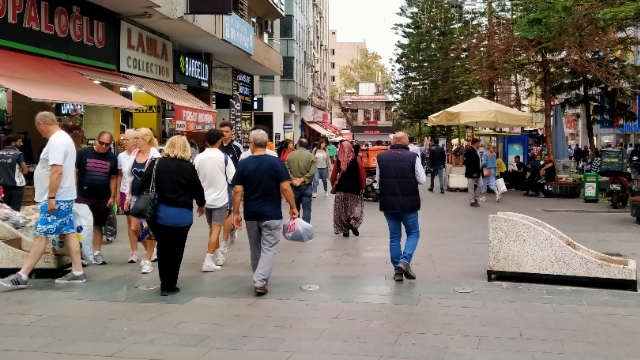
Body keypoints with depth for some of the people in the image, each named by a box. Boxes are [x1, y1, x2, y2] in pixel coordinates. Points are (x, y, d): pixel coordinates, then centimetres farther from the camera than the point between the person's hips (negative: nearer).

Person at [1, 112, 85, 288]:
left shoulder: (55, 141, -17)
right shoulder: (65, 138, 16)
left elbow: (57, 171, -25)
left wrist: (51, 197, -25)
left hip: (56, 198, -10)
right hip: (65, 196, 10)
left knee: (40, 235, -7)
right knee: (68, 233, 10)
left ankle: (22, 276, -4)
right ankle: (77, 272, 12)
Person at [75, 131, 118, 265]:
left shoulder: (112, 158, 4)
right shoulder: (83, 153, -5)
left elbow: (113, 178, 10)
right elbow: (74, 172, -3)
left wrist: (112, 196, 4)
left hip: (103, 198, 3)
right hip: (83, 196, -3)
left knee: (98, 225, 10)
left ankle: (96, 253, 17)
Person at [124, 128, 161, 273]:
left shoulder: (155, 156, -13)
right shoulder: (134, 154, 6)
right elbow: (130, 176, 12)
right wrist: (128, 196, 11)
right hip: (135, 196, 7)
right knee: (135, 228, 8)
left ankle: (148, 260, 14)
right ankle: (151, 252, 31)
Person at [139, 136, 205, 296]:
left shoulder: (155, 163, -1)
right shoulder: (188, 167, -6)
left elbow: (143, 186, -2)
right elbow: (197, 189, 0)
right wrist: (201, 204, 20)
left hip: (158, 212, 3)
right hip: (181, 215, -3)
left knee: (163, 248, 18)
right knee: (175, 250, 9)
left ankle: (165, 283, 26)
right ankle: (169, 286, 14)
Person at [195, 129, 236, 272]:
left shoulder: (198, 157, -3)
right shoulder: (224, 157, -12)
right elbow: (233, 178, -11)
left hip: (206, 198, 4)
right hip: (220, 198, -4)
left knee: (212, 228, 18)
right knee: (216, 229, -2)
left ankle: (218, 256, 28)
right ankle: (208, 261, -9)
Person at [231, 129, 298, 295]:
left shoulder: (243, 164, -3)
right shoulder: (276, 162, -8)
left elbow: (237, 191, -5)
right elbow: (285, 188, -11)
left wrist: (236, 213, 3)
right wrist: (293, 207, 0)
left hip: (251, 214, 3)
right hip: (272, 214, -2)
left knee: (255, 249, 18)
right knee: (268, 249, 2)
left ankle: (259, 279, 29)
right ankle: (260, 281, -11)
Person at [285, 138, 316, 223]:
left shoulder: (290, 155, 1)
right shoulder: (311, 156, -4)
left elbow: (286, 169, -7)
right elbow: (312, 172, -15)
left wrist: (292, 179, -11)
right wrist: (302, 180, -14)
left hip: (293, 185, 2)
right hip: (306, 185, -2)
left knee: (294, 208, 15)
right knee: (306, 208, 1)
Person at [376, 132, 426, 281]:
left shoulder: (381, 157, -1)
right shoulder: (413, 157, -10)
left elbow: (378, 179, 7)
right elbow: (422, 180, -6)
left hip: (388, 203, 3)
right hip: (408, 203, -3)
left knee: (394, 236, 13)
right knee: (413, 233, 15)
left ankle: (397, 270, 14)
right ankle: (405, 261, -4)